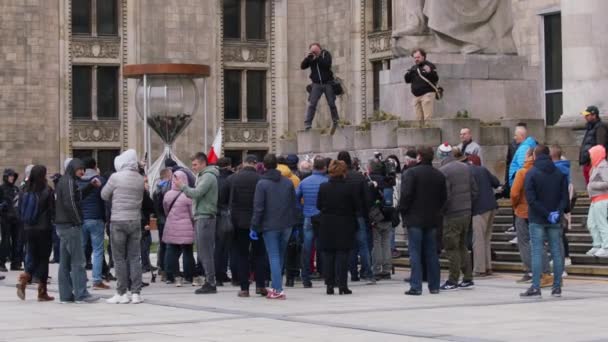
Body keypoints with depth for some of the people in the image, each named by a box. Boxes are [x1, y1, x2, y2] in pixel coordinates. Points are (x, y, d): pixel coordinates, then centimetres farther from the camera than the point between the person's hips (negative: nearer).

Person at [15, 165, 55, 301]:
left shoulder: (24, 191, 1)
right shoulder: (47, 191, -12)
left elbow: (20, 209, 7)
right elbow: (52, 210, -9)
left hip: (28, 229, 4)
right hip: (44, 229, -4)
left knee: (33, 258, 14)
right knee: (43, 259, 5)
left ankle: (23, 281, -10)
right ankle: (42, 292, 7)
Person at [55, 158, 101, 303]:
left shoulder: (63, 181, 17)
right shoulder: (69, 182, -13)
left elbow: (78, 195, 23)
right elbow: (70, 203, -21)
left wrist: (91, 185, 13)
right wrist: (78, 221, -15)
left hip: (62, 226, 10)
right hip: (71, 226, -10)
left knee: (65, 262, 10)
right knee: (78, 261, -8)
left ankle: (65, 295, 12)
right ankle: (81, 294, -8)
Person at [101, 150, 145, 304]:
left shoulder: (116, 177, -10)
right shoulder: (140, 179, 1)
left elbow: (104, 195, 1)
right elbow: (140, 197, 5)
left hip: (118, 221, -3)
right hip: (135, 220, 3)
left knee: (119, 258, 4)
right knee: (135, 257, 7)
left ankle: (122, 293, 4)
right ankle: (136, 293, 7)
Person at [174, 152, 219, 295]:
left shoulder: (208, 176, -11)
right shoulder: (202, 176, 20)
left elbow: (196, 193, -20)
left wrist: (182, 186, -10)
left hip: (205, 217, -10)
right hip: (200, 217, 10)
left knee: (206, 252, -8)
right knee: (202, 253, 11)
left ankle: (210, 283, -6)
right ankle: (208, 281, 15)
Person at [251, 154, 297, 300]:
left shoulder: (262, 184, -9)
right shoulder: (288, 182, 5)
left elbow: (258, 207, -12)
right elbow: (294, 204, 7)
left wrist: (254, 227, -7)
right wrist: (293, 223, 13)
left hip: (270, 226, -4)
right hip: (286, 225, 4)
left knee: (274, 256, -3)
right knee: (280, 256, 15)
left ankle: (278, 289, -9)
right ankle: (276, 286, 21)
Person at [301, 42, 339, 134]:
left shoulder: (326, 54, -4)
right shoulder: (310, 57, 3)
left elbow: (327, 65, -19)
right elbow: (302, 67, -3)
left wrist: (317, 58, -24)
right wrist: (307, 58, -18)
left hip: (328, 83, -1)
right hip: (316, 84, 1)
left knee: (331, 103, 4)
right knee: (312, 104, -9)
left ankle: (335, 122, 20)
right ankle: (307, 124, -11)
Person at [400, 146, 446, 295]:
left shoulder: (411, 172, -11)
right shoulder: (439, 175, 8)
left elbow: (406, 194, -16)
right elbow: (444, 197, 11)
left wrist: (403, 210, -3)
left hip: (415, 218, -5)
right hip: (433, 219, 5)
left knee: (415, 252, -4)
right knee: (431, 252, 11)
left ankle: (416, 286, -9)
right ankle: (434, 286, 13)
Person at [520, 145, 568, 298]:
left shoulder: (531, 173, -6)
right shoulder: (560, 173, 7)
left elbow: (531, 199, -14)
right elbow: (565, 197, -2)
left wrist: (546, 214, -12)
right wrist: (558, 212, -9)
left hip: (537, 219, -3)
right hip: (555, 221, 3)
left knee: (537, 253, -3)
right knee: (556, 252, 6)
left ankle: (535, 287, -8)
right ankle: (557, 287, 7)